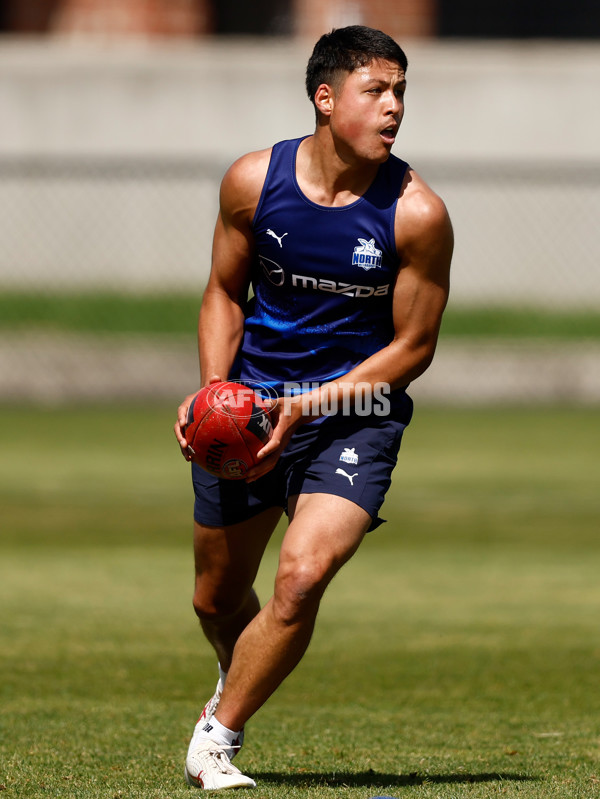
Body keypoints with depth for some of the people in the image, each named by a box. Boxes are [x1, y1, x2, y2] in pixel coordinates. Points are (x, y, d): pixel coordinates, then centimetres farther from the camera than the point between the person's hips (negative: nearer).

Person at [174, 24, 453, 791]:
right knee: (217, 598, 13)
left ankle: (217, 737, -4)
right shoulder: (254, 180, -7)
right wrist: (214, 389, -8)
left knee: (302, 578, -22)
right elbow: (225, 294, 7)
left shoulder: (416, 212, -15)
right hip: (249, 406, 3)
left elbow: (413, 346, -7)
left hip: (357, 415, -3)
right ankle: (239, 682, 48)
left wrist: (312, 404, -16)